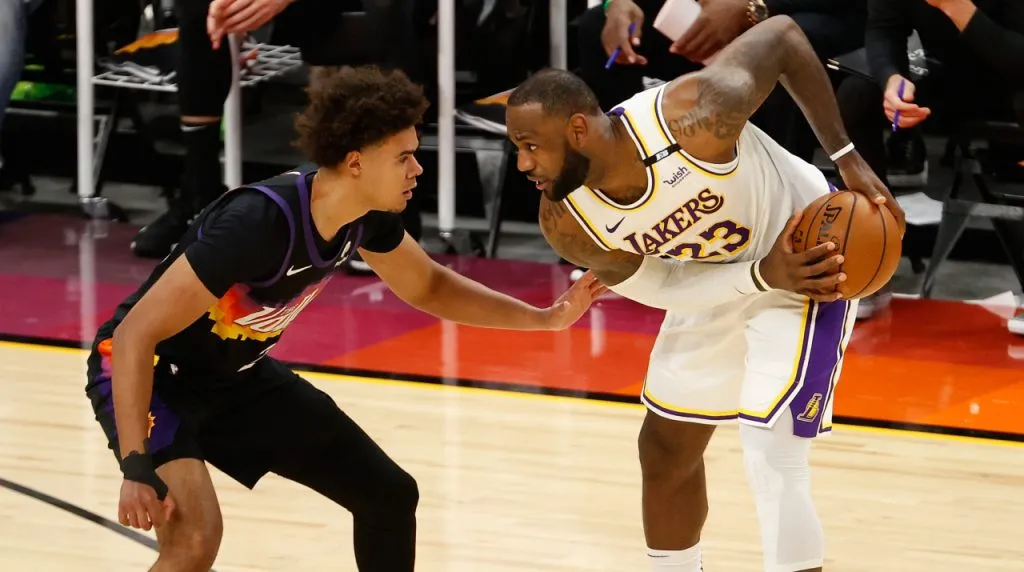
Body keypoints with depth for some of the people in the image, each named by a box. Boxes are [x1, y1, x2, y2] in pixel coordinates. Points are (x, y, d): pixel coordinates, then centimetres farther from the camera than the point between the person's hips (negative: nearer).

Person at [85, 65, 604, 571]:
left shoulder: (367, 215, -12)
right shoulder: (259, 222, -36)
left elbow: (428, 287, 12)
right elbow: (134, 335, -34)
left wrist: (546, 318, 3)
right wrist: (137, 469, -39)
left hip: (235, 376, 8)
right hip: (148, 373, -8)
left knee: (389, 494, 9)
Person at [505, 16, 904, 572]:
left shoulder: (694, 115, -37)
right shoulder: (566, 223, -22)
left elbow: (783, 34, -21)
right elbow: (658, 286, -13)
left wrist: (847, 157, -22)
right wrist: (763, 275, -28)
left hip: (810, 255, -6)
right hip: (717, 284, 6)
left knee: (771, 458, -15)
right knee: (666, 449, 16)